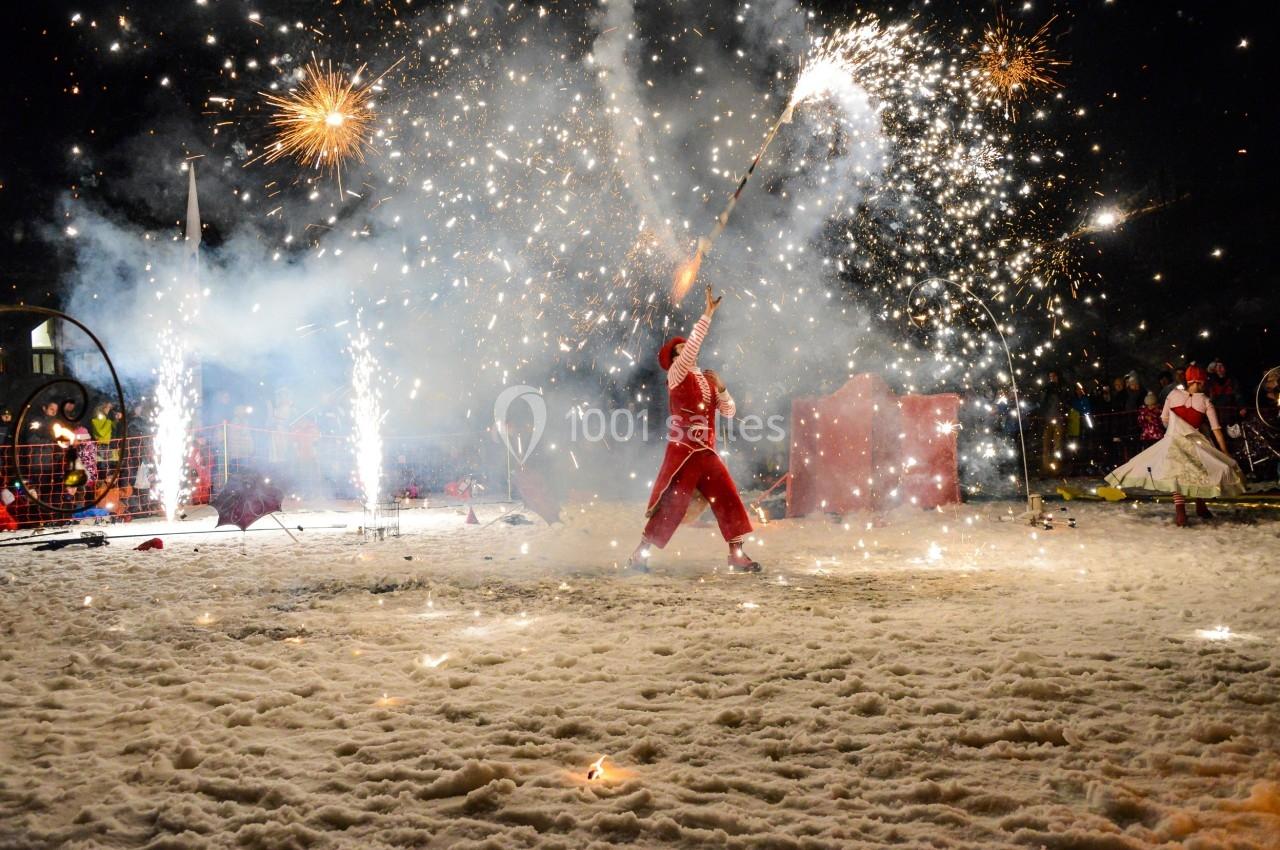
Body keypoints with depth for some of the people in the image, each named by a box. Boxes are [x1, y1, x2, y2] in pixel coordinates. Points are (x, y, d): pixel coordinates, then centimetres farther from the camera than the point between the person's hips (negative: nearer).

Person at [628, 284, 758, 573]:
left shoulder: (706, 379, 14)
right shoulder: (677, 375, -5)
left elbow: (729, 411, 14)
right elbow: (693, 347, -21)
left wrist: (720, 387, -2)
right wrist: (708, 313, -22)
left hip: (706, 452, 7)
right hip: (683, 451, -6)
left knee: (728, 500, 2)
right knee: (672, 506, -6)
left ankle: (737, 555, 10)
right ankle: (639, 554, 4)